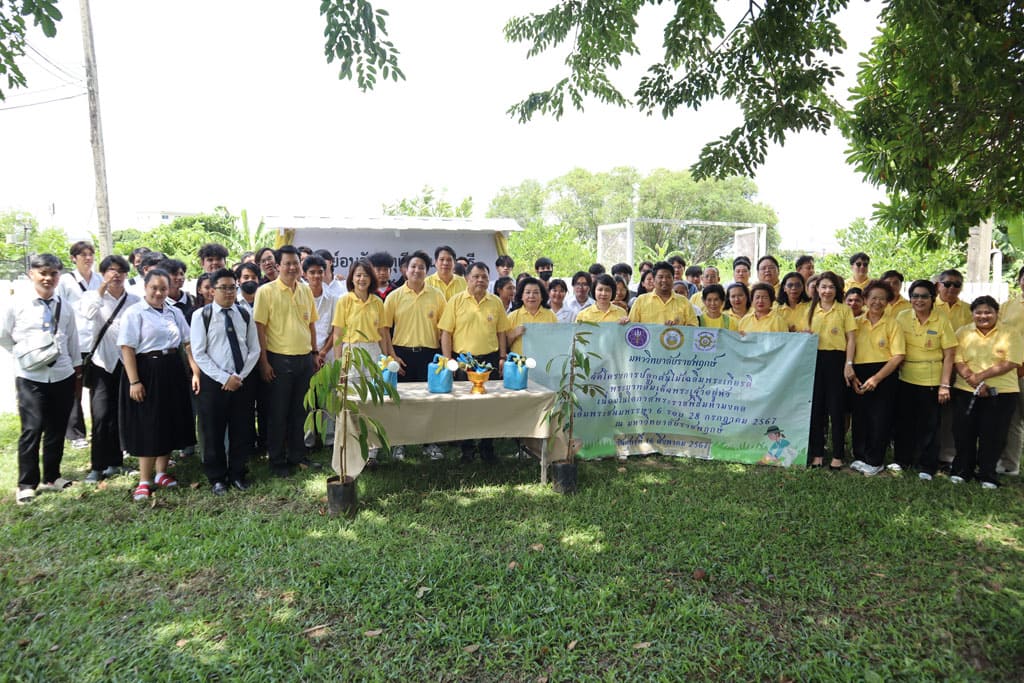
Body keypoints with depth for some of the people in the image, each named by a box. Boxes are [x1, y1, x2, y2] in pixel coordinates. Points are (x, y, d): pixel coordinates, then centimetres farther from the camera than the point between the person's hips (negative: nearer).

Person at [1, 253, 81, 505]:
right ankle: (26, 484, 8)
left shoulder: (65, 308, 5)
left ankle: (51, 477, 25)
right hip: (30, 377, -3)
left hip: (62, 375, 3)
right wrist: (24, 354, 2)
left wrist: (77, 366, 16)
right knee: (32, 429, -5)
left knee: (57, 429, 11)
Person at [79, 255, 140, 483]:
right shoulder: (94, 296, 3)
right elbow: (87, 313, -20)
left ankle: (115, 461, 22)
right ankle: (97, 466, 4)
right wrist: (103, 287, -22)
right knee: (101, 415, -7)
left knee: (120, 415, 9)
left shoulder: (134, 301, 5)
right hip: (102, 363, -1)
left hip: (126, 363, 1)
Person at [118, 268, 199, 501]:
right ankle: (145, 480, 13)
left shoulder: (175, 313, 10)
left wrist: (196, 372, -1)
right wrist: (134, 381, -16)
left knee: (170, 423, 12)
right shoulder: (135, 313, -6)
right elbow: (127, 348, -11)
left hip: (173, 371, 6)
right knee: (147, 426, 1)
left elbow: (188, 343, 7)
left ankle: (161, 472, 28)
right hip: (147, 371, -5)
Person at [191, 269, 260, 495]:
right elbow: (199, 354, -8)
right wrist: (225, 378, -14)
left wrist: (240, 376, -7)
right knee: (214, 433, 6)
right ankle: (217, 478, 22)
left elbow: (254, 349, 6)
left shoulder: (245, 315, 7)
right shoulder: (201, 315, -4)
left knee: (242, 431, 9)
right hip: (213, 382, -3)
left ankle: (238, 474, 24)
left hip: (243, 381, 3)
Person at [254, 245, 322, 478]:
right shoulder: (266, 291, -7)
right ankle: (277, 461, 18)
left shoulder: (306, 290, 9)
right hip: (279, 360, -5)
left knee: (300, 411, 14)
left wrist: (315, 353, 13)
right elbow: (259, 328, -9)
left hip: (305, 359, 5)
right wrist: (263, 362, -13)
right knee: (277, 413, 6)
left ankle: (298, 455, 28)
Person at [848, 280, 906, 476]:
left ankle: (875, 461, 12)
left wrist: (876, 378, -15)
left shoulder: (892, 324, 0)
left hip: (884, 375, -2)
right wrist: (852, 376, -6)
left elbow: (898, 356, -6)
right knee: (859, 417, 5)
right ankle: (860, 457, 17)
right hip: (859, 377, 3)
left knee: (880, 419, 0)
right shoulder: (856, 322, 8)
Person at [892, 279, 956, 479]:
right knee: (904, 421, 12)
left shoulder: (941, 321, -6)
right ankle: (902, 460, 26)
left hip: (931, 381, -2)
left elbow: (949, 354, -6)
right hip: (905, 379, 3)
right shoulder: (902, 318, 0)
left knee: (929, 425, 5)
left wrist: (945, 385, -9)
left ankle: (926, 466, 17)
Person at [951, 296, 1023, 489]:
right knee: (964, 433, 6)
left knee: (993, 435, 4)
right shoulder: (963, 332, 5)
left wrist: (980, 376, -18)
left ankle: (987, 475, 18)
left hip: (1001, 394, -1)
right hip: (966, 391, 2)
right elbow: (958, 361, -3)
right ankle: (961, 471, 21)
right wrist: (973, 381, -18)